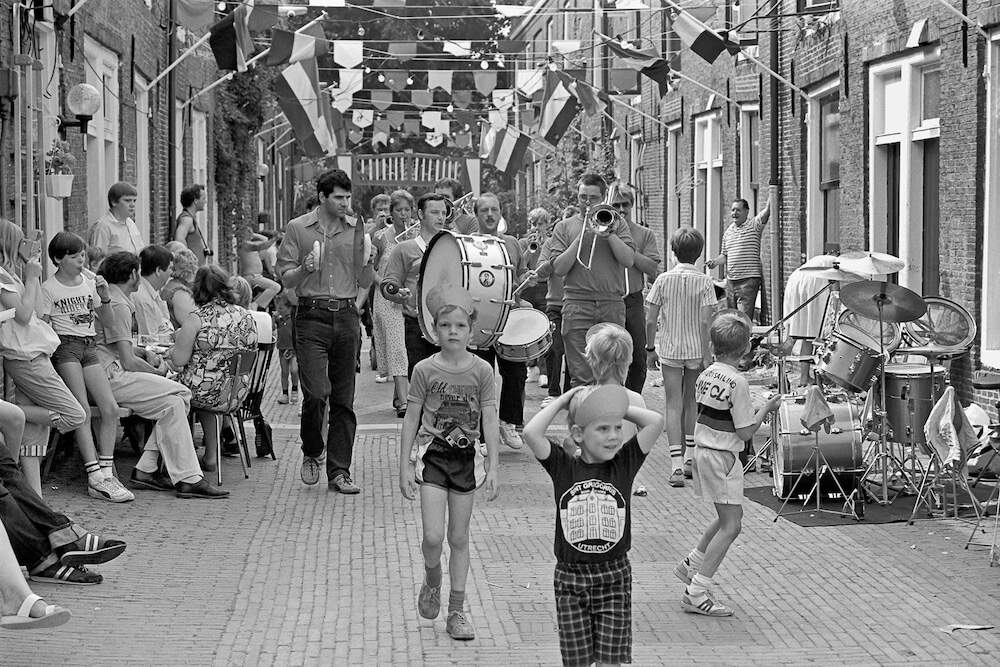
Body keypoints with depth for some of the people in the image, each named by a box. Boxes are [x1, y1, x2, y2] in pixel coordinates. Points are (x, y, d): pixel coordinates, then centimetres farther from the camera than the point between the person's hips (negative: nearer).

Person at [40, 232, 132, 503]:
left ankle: (106, 472, -5)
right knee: (83, 410, -16)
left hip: (90, 348, 5)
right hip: (65, 346, -5)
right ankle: (96, 478, -18)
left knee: (110, 408, -9)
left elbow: (105, 317, 17)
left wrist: (104, 296, 0)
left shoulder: (90, 279, 13)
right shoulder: (49, 288, -2)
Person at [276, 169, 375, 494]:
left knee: (344, 399, 2)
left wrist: (367, 262, -8)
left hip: (346, 317, 3)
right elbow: (286, 279, 3)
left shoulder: (355, 230, 11)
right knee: (316, 393, -14)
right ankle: (311, 454, 12)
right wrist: (305, 269, -17)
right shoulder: (297, 229, 4)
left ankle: (339, 472, 7)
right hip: (312, 317, -3)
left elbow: (364, 283, 12)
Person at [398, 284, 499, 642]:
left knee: (459, 538, 7)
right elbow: (411, 420, 1)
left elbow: (490, 421, -1)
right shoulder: (425, 370, -4)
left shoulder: (481, 370, -2)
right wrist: (405, 467, -2)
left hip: (466, 458, 1)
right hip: (432, 455, -1)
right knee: (433, 536, -12)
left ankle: (457, 610, 16)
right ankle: (432, 580, 20)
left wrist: (493, 468, -6)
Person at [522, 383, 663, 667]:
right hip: (570, 577, 0)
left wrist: (619, 408, -2)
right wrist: (562, 401, -7)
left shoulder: (624, 463, 0)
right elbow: (531, 433, -17)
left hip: (614, 578, 0)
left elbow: (655, 422, -9)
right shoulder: (563, 468, -3)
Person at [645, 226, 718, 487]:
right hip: (697, 349, 1)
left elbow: (650, 320, -4)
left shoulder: (663, 280, -4)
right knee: (692, 402, 18)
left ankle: (676, 465, -11)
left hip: (669, 349, -1)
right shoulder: (704, 281, -6)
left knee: (673, 405, 0)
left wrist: (651, 349, 7)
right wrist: (707, 354, -6)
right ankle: (690, 459, 22)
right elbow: (706, 322, -11)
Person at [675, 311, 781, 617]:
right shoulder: (737, 382, -19)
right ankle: (696, 594, -5)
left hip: (701, 450, 9)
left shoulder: (705, 374, 4)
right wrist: (766, 409, -4)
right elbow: (745, 432, -17)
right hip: (723, 457, -9)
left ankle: (691, 564, 30)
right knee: (730, 525, -3)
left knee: (729, 517, 23)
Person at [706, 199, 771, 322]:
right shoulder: (728, 232, 16)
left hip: (749, 279, -7)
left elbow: (766, 211, -18)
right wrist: (715, 261, 4)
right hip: (730, 280, 7)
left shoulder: (754, 226, -2)